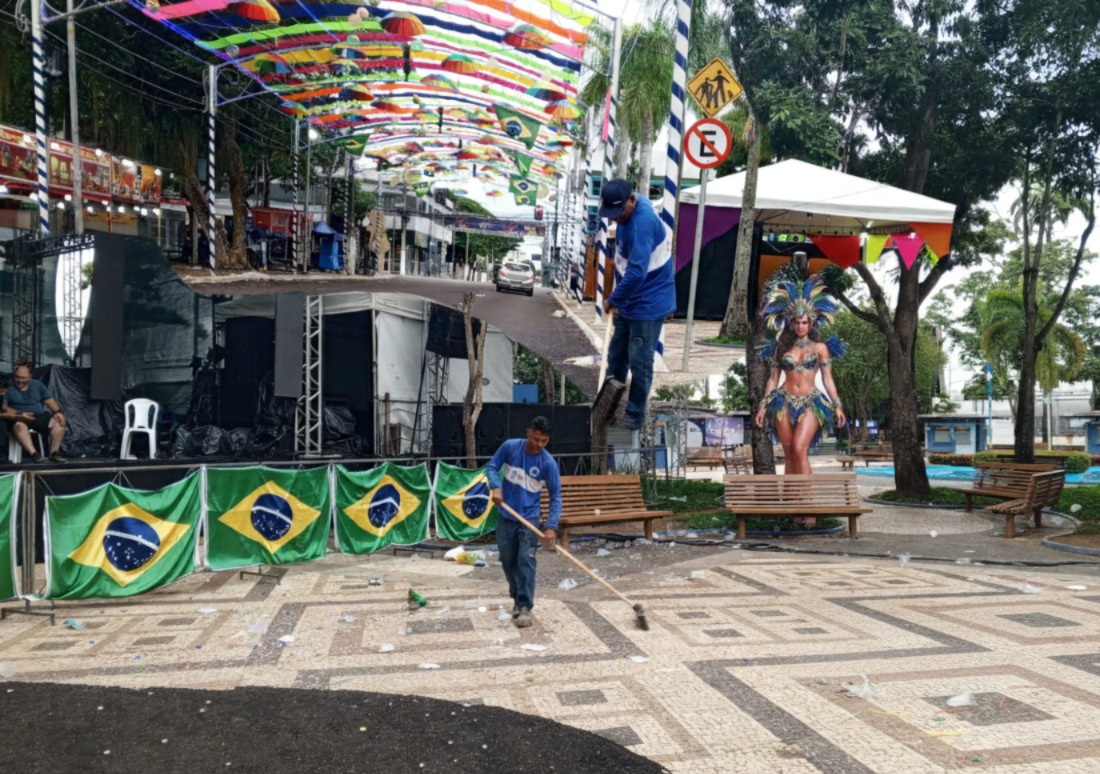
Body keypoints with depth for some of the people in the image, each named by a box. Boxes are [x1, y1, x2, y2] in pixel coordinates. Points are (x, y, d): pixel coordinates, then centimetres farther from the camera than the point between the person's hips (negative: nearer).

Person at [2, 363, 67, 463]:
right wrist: (18, 415, -26)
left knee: (58, 422, -23)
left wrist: (58, 412, -12)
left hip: (39, 416, 4)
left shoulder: (37, 385, 11)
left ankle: (54, 452, -22)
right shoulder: (8, 387, -2)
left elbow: (49, 400, 8)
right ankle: (34, 453, -48)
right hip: (18, 419, -4)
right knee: (20, 426, -40)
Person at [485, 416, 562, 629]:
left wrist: (551, 526, -21)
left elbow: (555, 497, -11)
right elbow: (492, 467, 1)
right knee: (508, 560, 11)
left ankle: (525, 607, -7)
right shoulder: (509, 447, -10)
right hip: (506, 516, 3)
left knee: (526, 561, -10)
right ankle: (517, 597, 29)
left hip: (530, 518, -2)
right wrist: (495, 487, -19)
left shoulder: (548, 463, -15)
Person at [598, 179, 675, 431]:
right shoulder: (629, 213, 2)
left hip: (648, 303, -10)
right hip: (629, 301, 10)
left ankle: (635, 415, 14)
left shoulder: (643, 222, -28)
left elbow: (637, 272, -32)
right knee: (616, 356, 19)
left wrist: (613, 300, -20)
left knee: (640, 362, 0)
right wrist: (618, 298, 13)